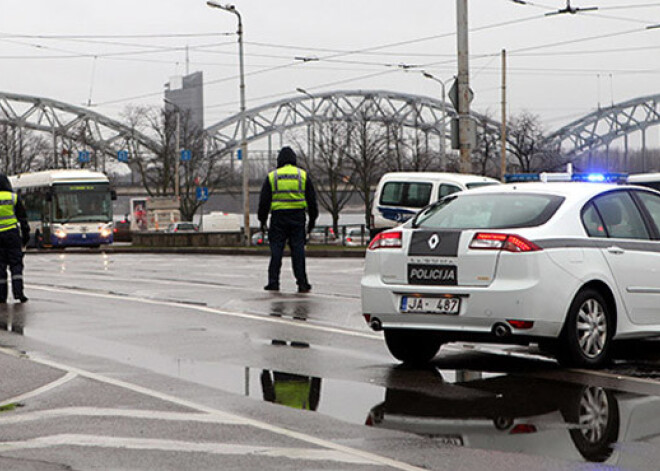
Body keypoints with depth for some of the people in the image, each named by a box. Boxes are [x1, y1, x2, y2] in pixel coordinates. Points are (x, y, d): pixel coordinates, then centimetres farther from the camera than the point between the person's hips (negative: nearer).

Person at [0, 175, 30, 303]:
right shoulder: (13, 197, 1)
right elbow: (23, 218, 2)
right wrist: (26, 235, 9)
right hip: (12, 233, -1)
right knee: (16, 264, 1)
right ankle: (18, 292, -11)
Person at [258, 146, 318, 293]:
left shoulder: (272, 176, 4)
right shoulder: (303, 175, 7)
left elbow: (264, 201, 4)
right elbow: (311, 199, 8)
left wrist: (262, 220, 11)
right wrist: (312, 219, 15)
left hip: (278, 217, -1)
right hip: (297, 217, 1)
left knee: (276, 250, 3)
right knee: (298, 249, 3)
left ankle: (273, 282, 1)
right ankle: (302, 283, 0)